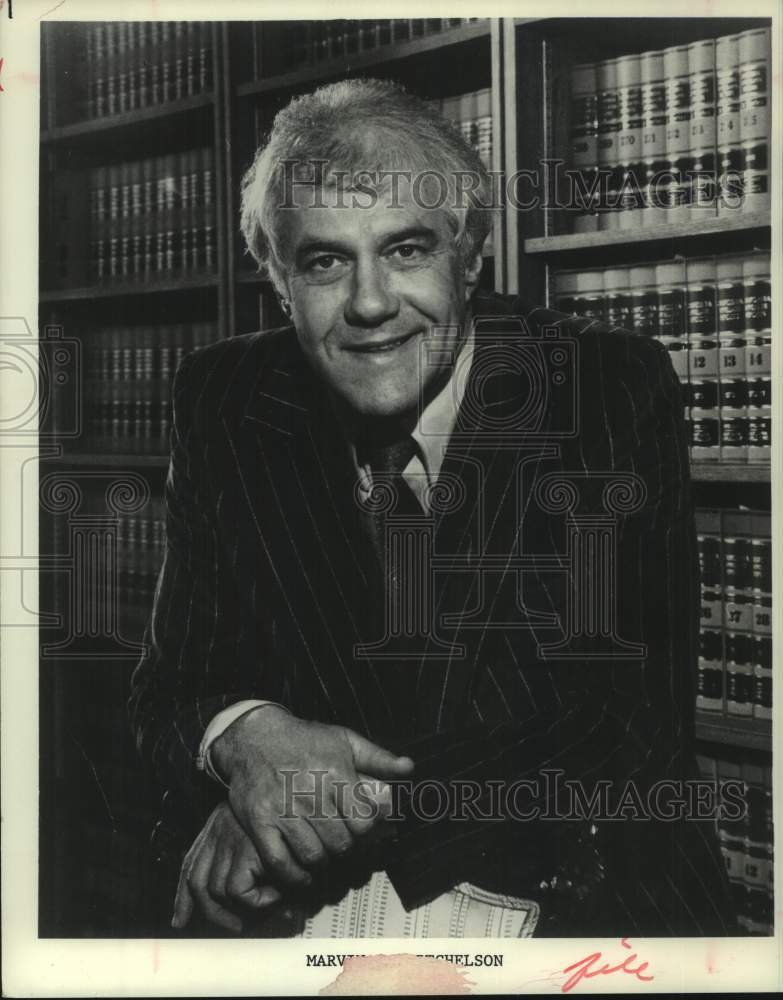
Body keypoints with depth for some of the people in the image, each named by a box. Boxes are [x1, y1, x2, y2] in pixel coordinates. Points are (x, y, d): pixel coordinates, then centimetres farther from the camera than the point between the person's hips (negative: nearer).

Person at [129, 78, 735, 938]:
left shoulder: (617, 392, -9)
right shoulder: (224, 407, -2)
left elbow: (639, 731, -13)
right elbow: (169, 686, 2)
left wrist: (350, 813, -20)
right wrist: (243, 735, -21)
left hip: (589, 908, -1)